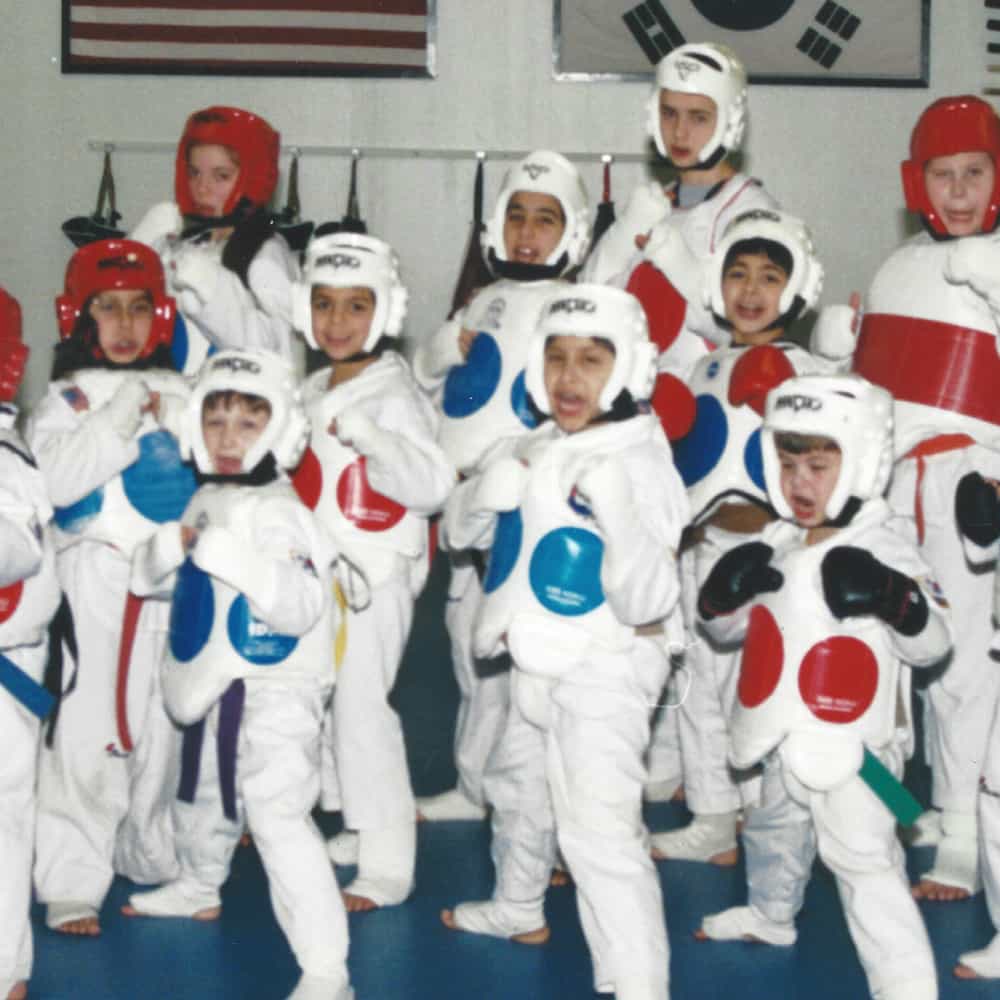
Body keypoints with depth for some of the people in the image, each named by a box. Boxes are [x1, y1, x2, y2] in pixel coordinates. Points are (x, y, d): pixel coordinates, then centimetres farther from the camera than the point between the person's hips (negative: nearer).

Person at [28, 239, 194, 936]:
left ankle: (154, 858, 29)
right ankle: (73, 885, 2)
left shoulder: (178, 395, 11)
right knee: (87, 732, -5)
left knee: (164, 727, 12)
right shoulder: (68, 399, 0)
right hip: (93, 583, -4)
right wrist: (122, 416, -20)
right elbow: (56, 481, -16)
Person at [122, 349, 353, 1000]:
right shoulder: (205, 504, 8)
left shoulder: (282, 514, -18)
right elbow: (148, 579, 12)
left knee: (279, 821, -21)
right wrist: (172, 545, -10)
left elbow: (301, 604, -29)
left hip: (278, 695, -9)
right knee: (203, 798, 30)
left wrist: (234, 556, -39)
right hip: (215, 690, 9)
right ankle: (198, 887, 60)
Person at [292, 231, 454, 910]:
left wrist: (369, 437, -34)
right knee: (326, 702, 14)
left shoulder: (394, 394, -14)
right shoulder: (314, 391, 11)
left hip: (376, 573, -8)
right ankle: (363, 827, 30)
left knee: (361, 706, -9)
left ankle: (387, 866, -1)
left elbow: (433, 485, -27)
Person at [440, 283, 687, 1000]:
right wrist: (485, 493, -9)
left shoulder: (643, 462, -19)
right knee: (518, 785, 29)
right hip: (539, 665, 9)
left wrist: (619, 516, -42)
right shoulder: (534, 450, 4)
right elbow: (461, 531, 12)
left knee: (599, 827, -20)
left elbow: (648, 604, -27)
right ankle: (518, 909, 54)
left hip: (607, 671, -9)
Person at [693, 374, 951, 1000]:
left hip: (853, 745, -8)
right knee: (776, 831, 29)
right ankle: (770, 913, 55)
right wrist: (724, 592, -10)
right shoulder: (777, 546, 5)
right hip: (788, 740, 8)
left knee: (866, 865, -13)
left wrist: (895, 600, -35)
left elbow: (932, 645, -15)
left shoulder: (885, 550, -14)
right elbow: (729, 628, 13)